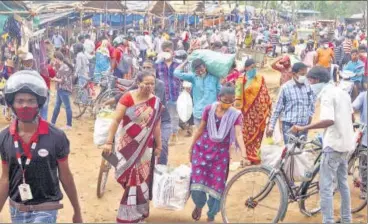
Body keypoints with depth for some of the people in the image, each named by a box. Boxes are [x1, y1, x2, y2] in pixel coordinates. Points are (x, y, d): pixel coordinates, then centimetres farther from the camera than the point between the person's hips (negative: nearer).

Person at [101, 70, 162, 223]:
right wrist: (109, 142, -13)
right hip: (127, 144, -1)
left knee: (140, 179, 8)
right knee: (125, 176, 4)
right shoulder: (128, 98, -11)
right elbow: (116, 120, -11)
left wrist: (158, 146, 8)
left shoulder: (156, 102, -4)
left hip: (145, 147, 2)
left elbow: (156, 125, 4)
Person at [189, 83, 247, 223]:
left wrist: (244, 154, -35)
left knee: (217, 184, 2)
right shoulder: (209, 109, -5)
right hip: (203, 148, 0)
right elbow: (201, 129, 4)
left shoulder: (235, 115, -9)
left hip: (221, 152, 0)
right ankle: (199, 205, 25)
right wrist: (191, 147, 9)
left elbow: (238, 134, -20)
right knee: (197, 181, -8)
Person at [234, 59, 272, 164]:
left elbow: (265, 94, 9)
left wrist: (267, 109, 6)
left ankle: (254, 156, 19)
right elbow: (238, 96, -5)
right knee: (247, 134, -1)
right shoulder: (241, 80, -2)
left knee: (257, 134, 7)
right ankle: (247, 157, 9)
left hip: (259, 111, 3)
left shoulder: (260, 78, 6)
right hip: (248, 111, -3)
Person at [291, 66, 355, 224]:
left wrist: (304, 128, -28)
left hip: (333, 144, -10)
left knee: (326, 187, -6)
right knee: (343, 183, 19)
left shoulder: (327, 95, -15)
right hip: (345, 143, 10)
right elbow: (351, 116, 21)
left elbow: (328, 120, -29)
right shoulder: (342, 92, 13)